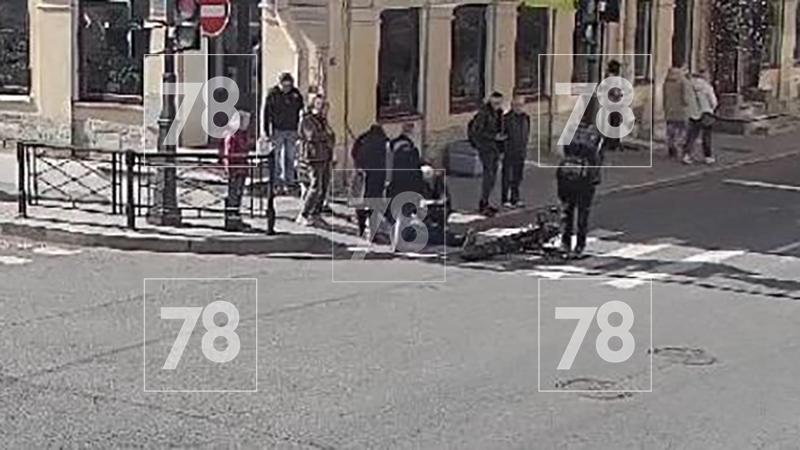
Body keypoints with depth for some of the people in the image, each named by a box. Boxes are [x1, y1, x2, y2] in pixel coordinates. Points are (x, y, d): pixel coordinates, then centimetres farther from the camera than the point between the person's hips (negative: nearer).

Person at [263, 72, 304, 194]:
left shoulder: (296, 95, 3)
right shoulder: (272, 94, -5)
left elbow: (301, 112, 12)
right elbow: (266, 114, -2)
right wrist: (267, 132, -5)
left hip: (292, 130, 2)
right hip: (277, 130, -2)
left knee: (291, 157, 3)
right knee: (277, 158, -4)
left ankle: (290, 181, 11)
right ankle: (278, 183, -1)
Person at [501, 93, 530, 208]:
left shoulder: (526, 117, 7)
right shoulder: (507, 118, -10)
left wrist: (524, 147, 11)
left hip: (520, 152, 6)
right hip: (509, 152, -5)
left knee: (517, 177, 11)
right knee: (507, 176, 0)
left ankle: (514, 199, 20)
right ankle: (505, 199, 8)